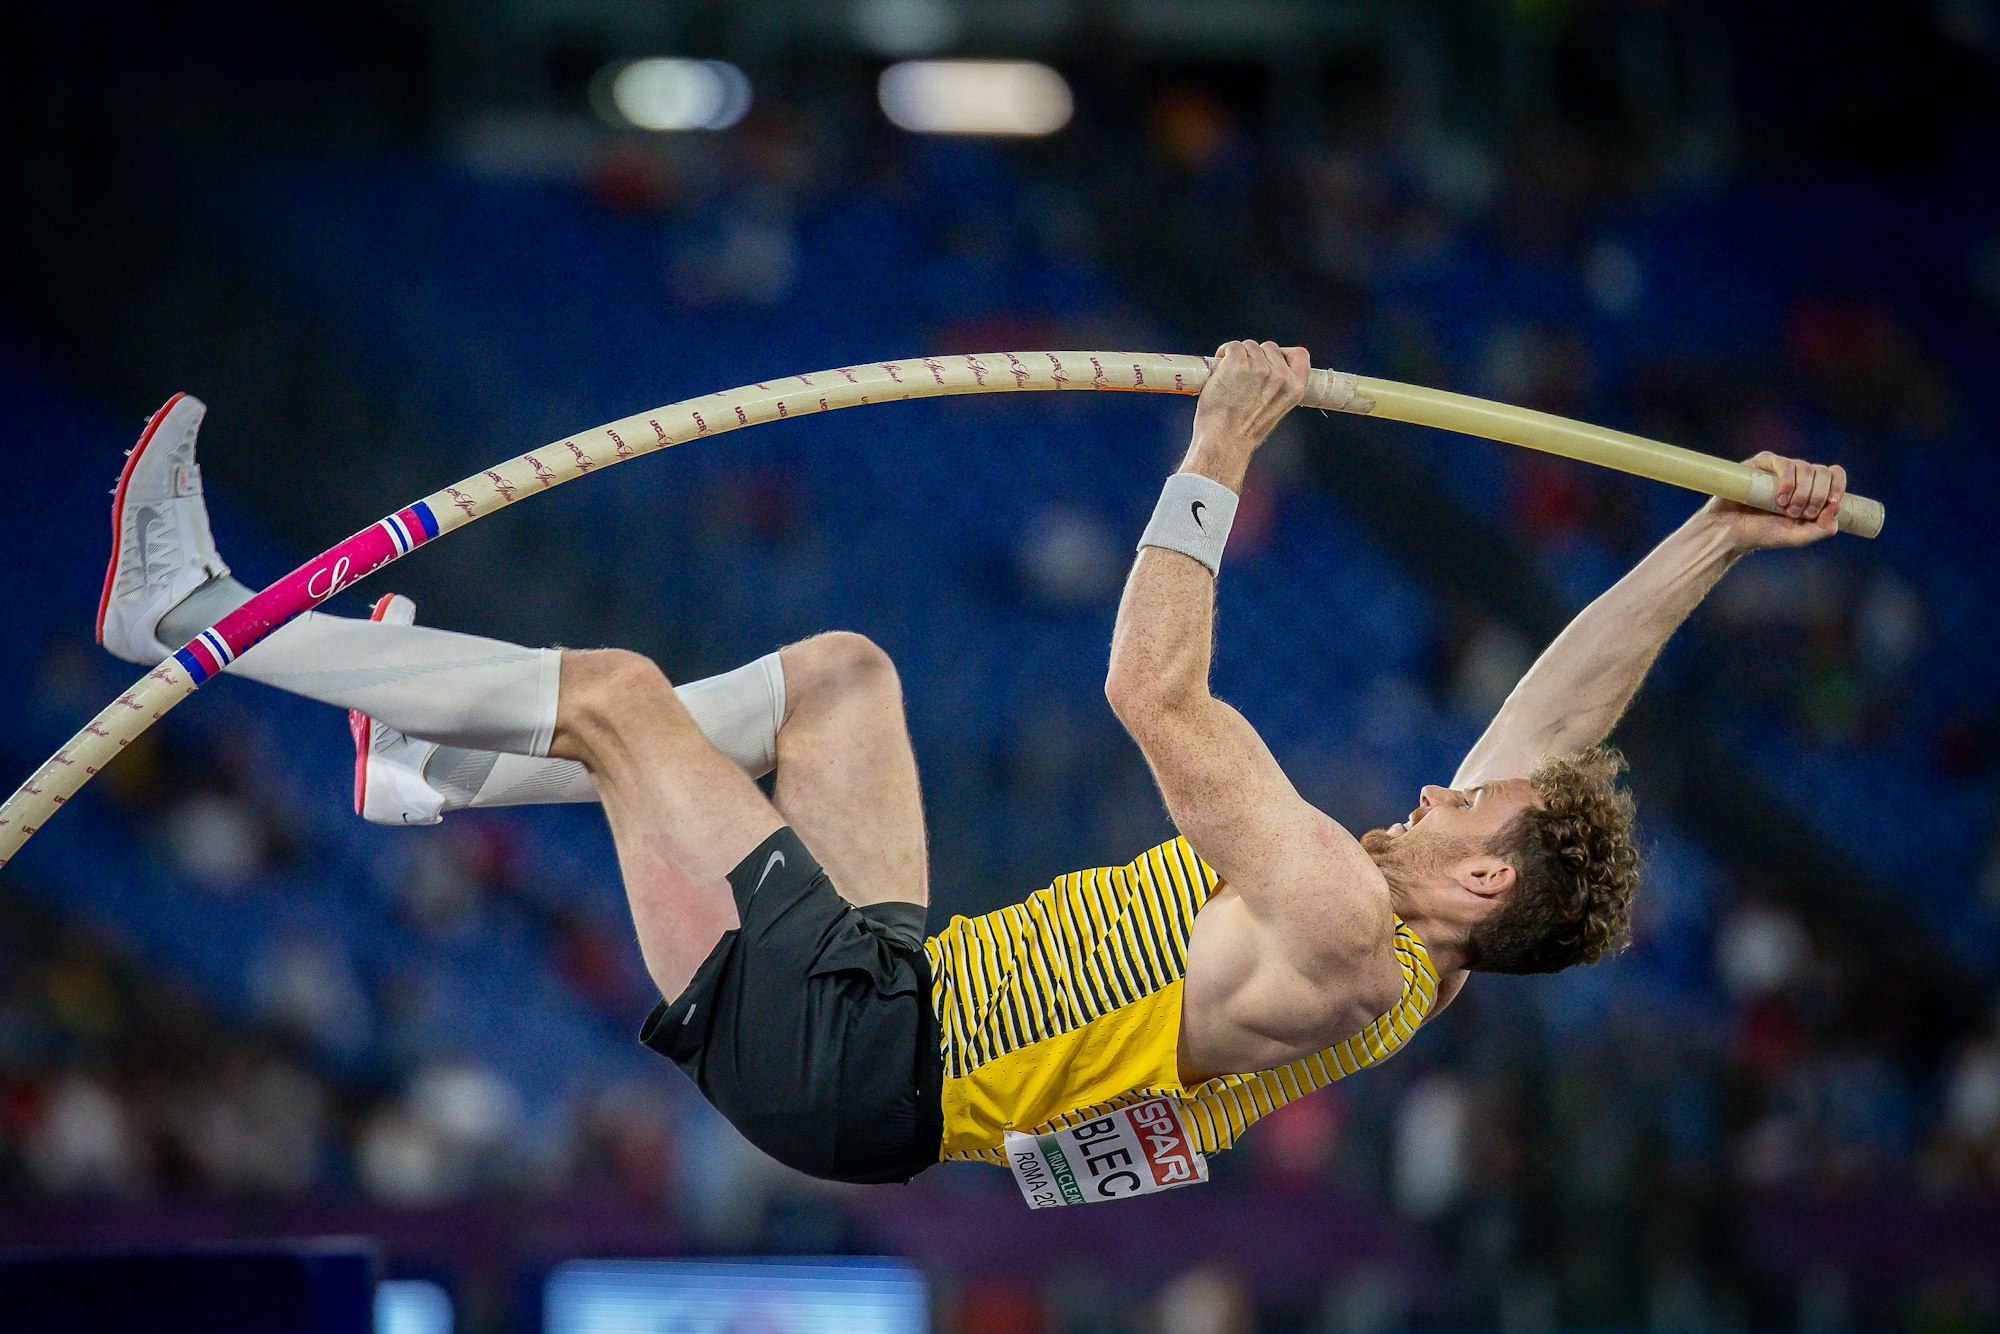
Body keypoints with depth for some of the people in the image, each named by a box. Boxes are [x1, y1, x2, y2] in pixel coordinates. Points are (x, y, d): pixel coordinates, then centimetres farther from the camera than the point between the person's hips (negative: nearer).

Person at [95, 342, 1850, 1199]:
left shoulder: (1344, 934, -24)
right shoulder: (1420, 964, 2)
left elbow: (1157, 694, -25)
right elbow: (1558, 716, 10)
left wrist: (1219, 452, -18)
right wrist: (1716, 546, 5)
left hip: (838, 1055, -9)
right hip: (906, 979, 9)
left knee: (615, 691, -6)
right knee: (840, 669, 18)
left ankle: (206, 621, 7)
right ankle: (448, 776, 27)